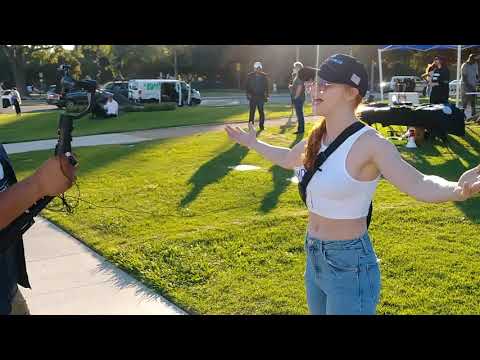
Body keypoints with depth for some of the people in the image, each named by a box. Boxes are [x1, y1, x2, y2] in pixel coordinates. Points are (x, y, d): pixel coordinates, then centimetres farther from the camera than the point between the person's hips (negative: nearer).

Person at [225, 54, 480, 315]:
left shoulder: (369, 143, -21)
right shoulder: (317, 139, 1)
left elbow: (418, 184, -34)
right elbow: (288, 159, 23)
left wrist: (458, 190, -54)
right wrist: (253, 143, 32)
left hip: (350, 264, -7)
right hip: (314, 258, 7)